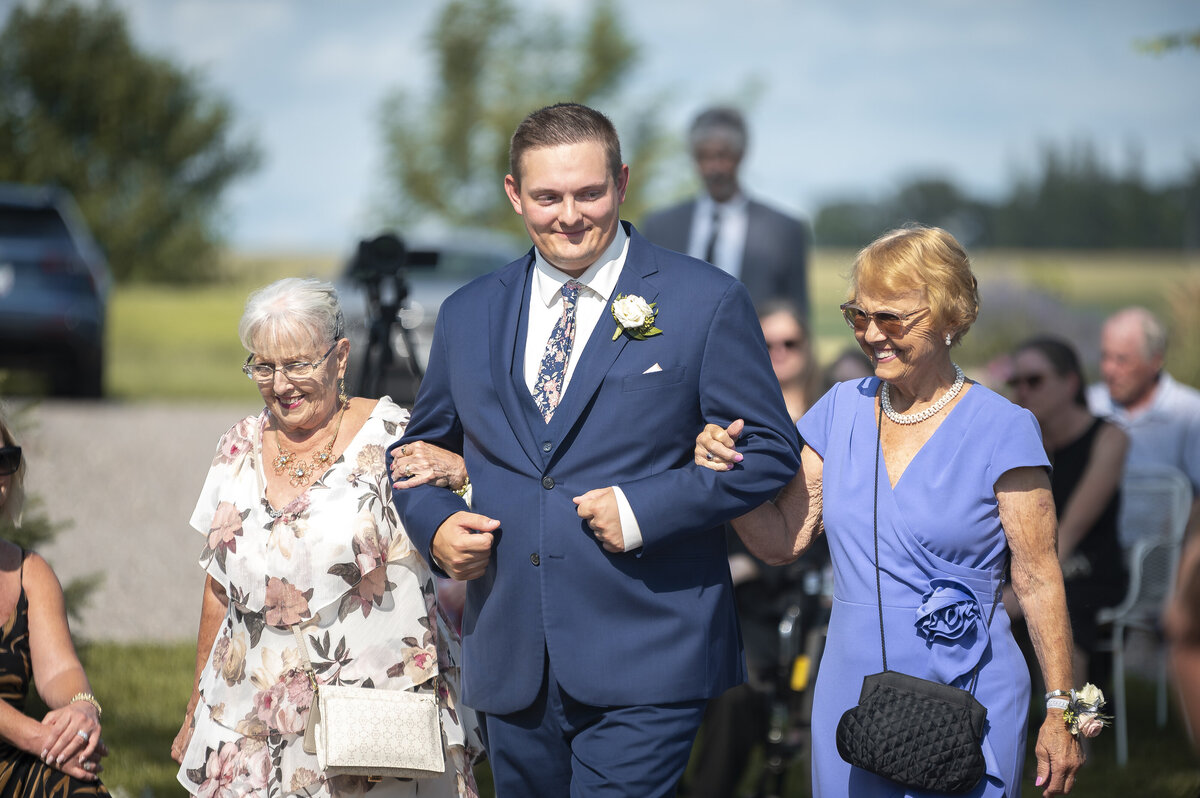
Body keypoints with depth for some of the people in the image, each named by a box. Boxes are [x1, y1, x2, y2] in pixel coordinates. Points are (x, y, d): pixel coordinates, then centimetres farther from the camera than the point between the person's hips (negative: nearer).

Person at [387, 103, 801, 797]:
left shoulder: (707, 303, -1)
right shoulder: (468, 316, 12)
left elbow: (772, 451, -2)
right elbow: (423, 449, 24)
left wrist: (644, 509, -13)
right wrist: (435, 523, 2)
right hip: (514, 672, 5)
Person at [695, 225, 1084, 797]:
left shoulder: (1001, 429, -8)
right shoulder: (843, 409, 6)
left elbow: (1039, 581, -8)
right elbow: (782, 541, 7)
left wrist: (1061, 715, -9)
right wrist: (730, 474, -11)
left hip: (966, 699, -4)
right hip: (851, 696, 4)